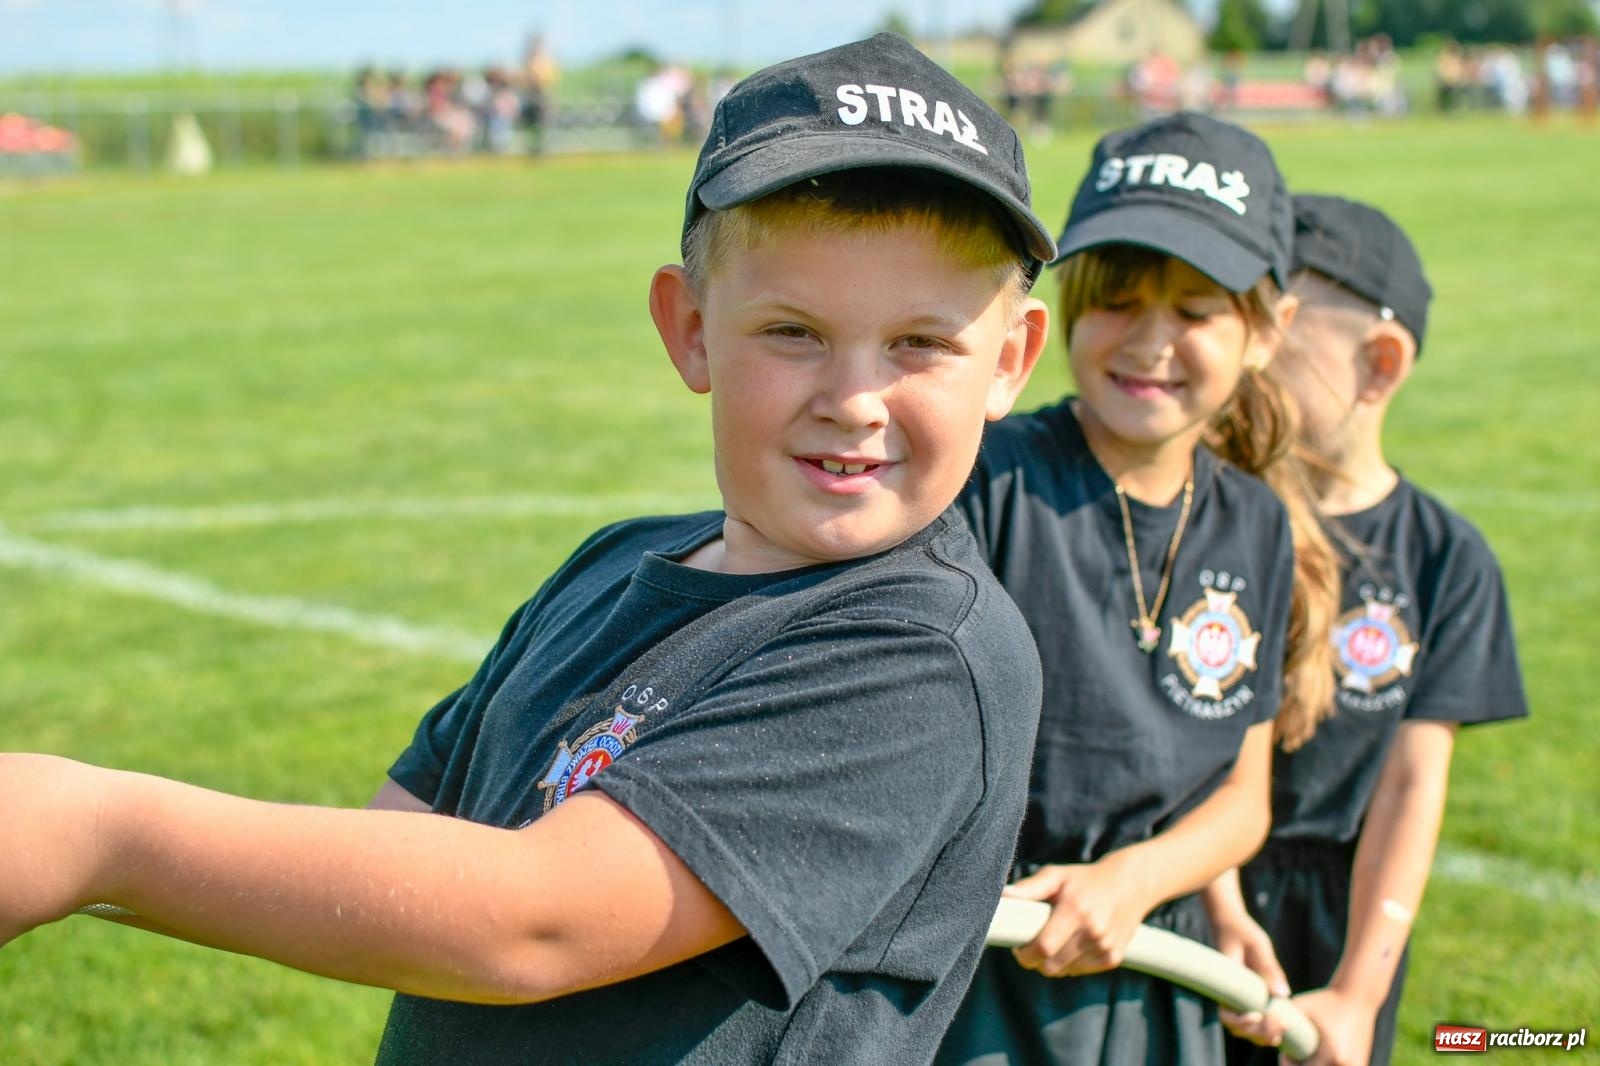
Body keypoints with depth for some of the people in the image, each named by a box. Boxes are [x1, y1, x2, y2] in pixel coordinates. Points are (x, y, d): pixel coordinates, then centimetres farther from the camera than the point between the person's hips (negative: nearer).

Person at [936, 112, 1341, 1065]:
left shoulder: (1259, 531, 4)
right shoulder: (985, 480, -14)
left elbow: (1242, 794, 8)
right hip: (967, 985, -5)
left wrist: (1133, 879, -10)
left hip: (1154, 988, 5)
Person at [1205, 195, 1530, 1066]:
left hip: (1343, 911, 1)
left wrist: (1357, 995, -11)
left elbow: (1414, 779, -7)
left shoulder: (1447, 560, -4)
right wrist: (1222, 905, -22)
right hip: (1192, 888, -1)